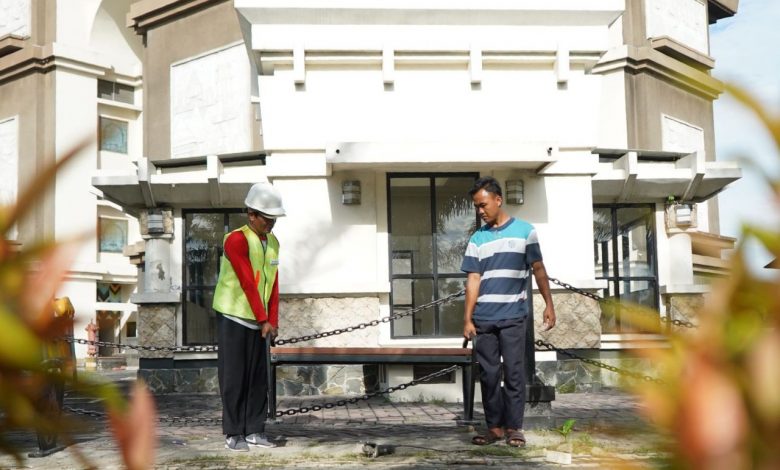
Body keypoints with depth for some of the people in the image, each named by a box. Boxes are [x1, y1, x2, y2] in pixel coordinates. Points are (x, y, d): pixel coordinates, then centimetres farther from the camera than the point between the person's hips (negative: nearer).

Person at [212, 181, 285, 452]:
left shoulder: (273, 243, 8)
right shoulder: (236, 240, -15)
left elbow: (273, 285, 7)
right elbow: (247, 283, -19)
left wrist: (273, 321, -1)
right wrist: (263, 320, -17)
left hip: (257, 321, 7)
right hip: (233, 318, -7)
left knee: (258, 377, 7)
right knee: (234, 377, -1)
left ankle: (254, 431, 14)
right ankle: (233, 434, 6)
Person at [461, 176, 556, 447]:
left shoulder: (524, 230, 4)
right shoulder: (477, 239, 9)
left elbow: (538, 269, 7)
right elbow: (473, 280, 6)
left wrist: (549, 304, 1)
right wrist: (467, 318, -1)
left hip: (513, 316, -2)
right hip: (484, 318, 2)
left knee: (514, 372, -1)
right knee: (488, 374, 4)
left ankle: (513, 427, 7)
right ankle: (494, 426, 13)